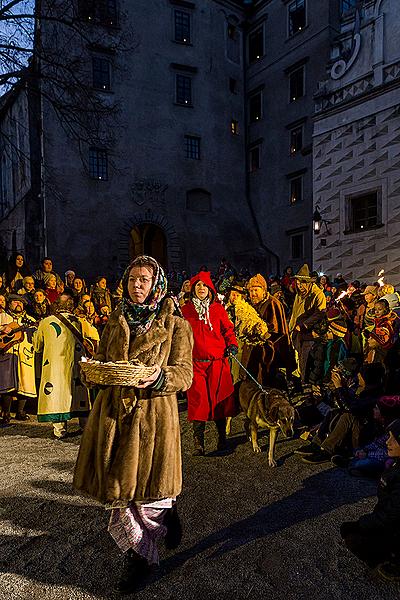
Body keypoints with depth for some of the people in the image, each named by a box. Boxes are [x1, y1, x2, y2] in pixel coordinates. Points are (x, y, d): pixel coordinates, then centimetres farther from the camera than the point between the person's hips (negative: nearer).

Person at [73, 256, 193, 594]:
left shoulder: (175, 324, -2)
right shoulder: (116, 322, 11)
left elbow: (185, 374, -5)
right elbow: (101, 360, 16)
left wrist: (159, 377, -25)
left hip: (154, 413, -4)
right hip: (114, 410, 4)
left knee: (148, 487, 2)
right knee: (119, 486, 9)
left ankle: (168, 510, 39)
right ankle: (140, 555, 31)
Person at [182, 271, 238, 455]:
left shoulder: (218, 309, 9)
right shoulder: (185, 310, 8)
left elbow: (228, 329, 15)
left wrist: (232, 344, -1)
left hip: (218, 361, 1)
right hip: (196, 362, -1)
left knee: (219, 399, 6)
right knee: (198, 402, -3)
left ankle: (222, 438, 22)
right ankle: (198, 443, 5)